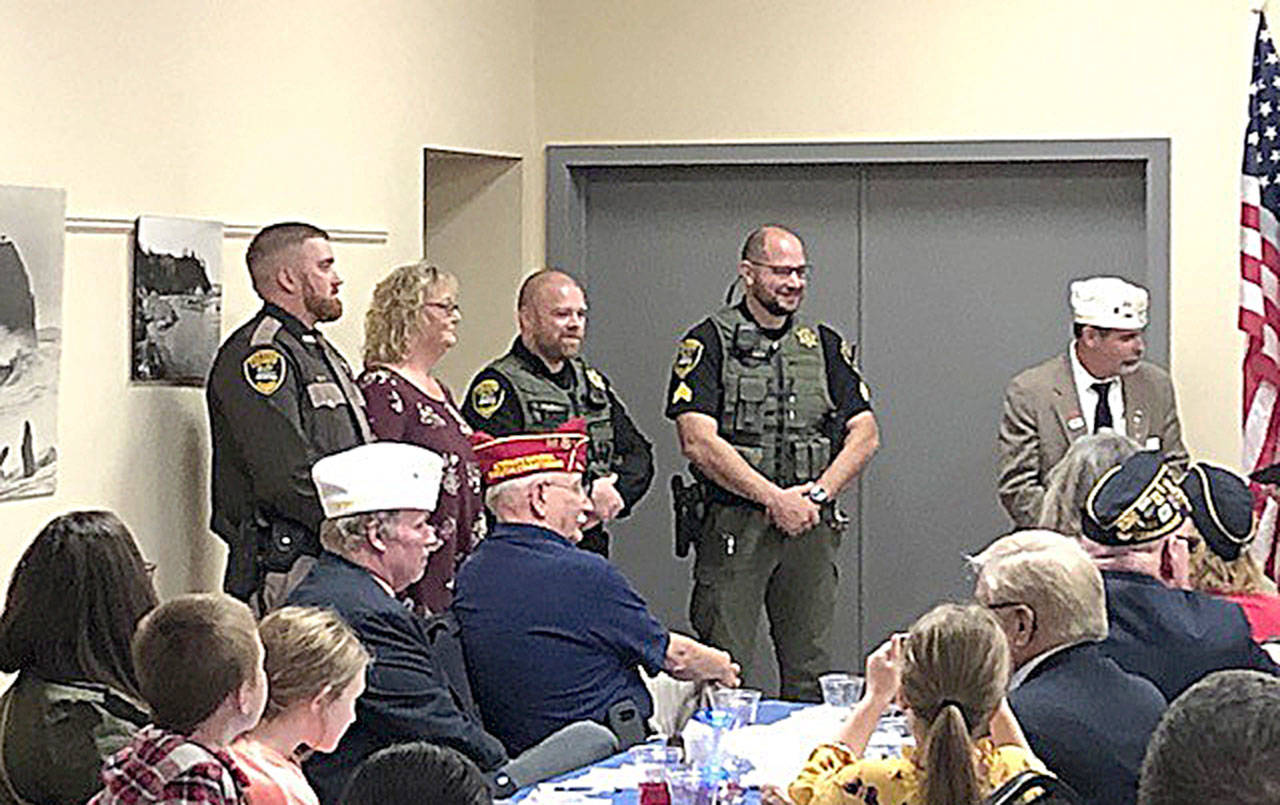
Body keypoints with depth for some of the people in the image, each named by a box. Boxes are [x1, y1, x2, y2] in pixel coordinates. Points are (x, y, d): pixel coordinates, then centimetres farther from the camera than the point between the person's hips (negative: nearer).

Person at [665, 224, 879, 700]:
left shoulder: (826, 346, 13)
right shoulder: (710, 341, -1)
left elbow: (865, 434, 9)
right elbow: (699, 442, -12)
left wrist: (817, 494, -7)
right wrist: (776, 498, -15)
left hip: (810, 528, 4)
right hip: (733, 526, -4)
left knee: (811, 674, 6)